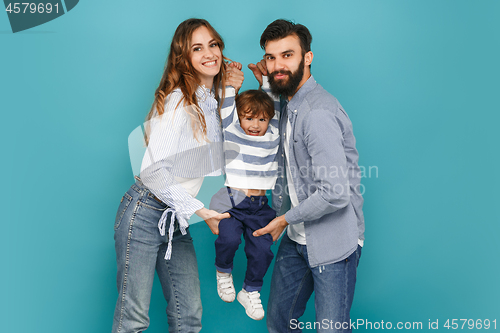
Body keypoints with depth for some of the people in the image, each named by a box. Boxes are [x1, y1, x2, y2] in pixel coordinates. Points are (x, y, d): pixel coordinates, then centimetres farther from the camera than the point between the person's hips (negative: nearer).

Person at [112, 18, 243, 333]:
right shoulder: (178, 100, -14)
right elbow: (154, 170, -18)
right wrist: (200, 211, -19)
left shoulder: (213, 103, 10)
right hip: (146, 213, -7)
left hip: (178, 222, 7)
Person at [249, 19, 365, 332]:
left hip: (333, 242, -9)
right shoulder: (289, 103, 6)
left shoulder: (319, 113, -25)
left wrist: (286, 218, -12)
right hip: (297, 238, 9)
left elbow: (335, 194, -29)